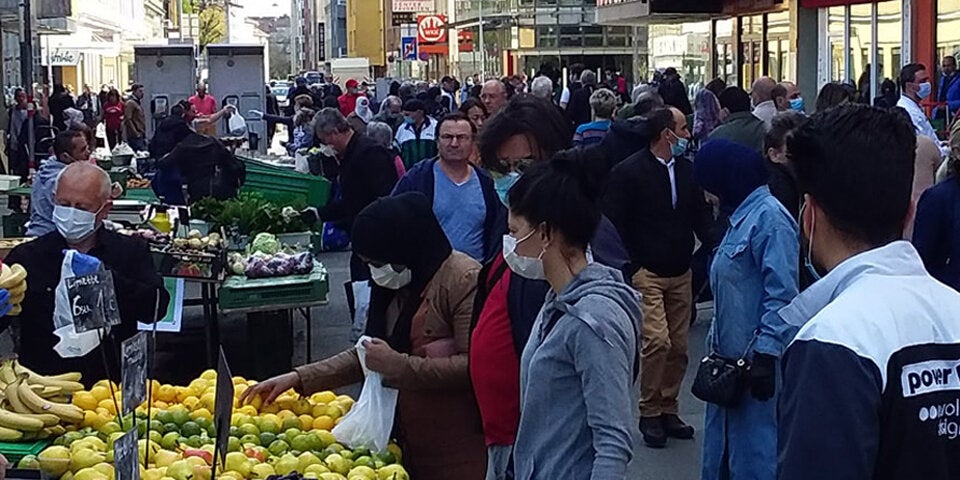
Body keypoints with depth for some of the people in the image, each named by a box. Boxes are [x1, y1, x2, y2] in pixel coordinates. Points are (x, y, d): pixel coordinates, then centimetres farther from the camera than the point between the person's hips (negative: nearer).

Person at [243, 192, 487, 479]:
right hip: (410, 446, 7)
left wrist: (396, 365, -20)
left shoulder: (464, 281, -15)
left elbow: (472, 367, -23)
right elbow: (364, 356, 17)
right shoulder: (395, 286, 11)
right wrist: (298, 378, 8)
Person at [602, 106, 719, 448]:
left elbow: (701, 215, 11)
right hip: (646, 274, -6)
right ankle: (650, 414, 2)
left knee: (678, 347, 8)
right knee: (657, 342, -14)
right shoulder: (628, 172, -9)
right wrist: (631, 266, -14)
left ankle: (669, 410, 22)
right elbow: (614, 224, -10)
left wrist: (717, 249, -4)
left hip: (681, 273, 6)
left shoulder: (686, 169, 8)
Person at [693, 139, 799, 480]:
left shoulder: (770, 217, -15)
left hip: (757, 363, -10)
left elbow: (782, 295, -20)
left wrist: (765, 355, -21)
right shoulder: (741, 215, 15)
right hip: (730, 361, 10)